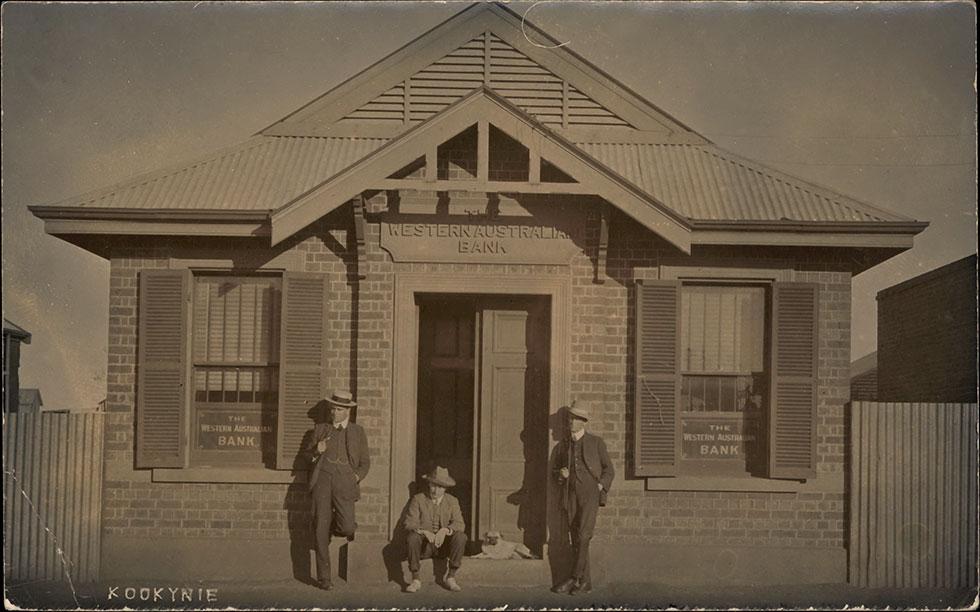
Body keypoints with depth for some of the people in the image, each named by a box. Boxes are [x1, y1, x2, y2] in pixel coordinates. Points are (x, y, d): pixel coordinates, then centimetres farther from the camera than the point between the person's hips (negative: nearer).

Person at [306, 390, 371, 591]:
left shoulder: (357, 431, 16)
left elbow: (365, 461, 15)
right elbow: (308, 456, 21)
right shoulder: (320, 429, 18)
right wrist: (316, 450, -1)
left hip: (344, 481, -1)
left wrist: (357, 476, -3)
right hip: (322, 478, 1)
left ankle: (334, 526, 23)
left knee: (347, 528, -14)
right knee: (321, 528, -7)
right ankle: (324, 577, 0)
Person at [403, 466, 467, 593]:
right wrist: (424, 532, -30)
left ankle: (451, 578, -20)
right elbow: (409, 523, -9)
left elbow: (460, 524, -8)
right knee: (413, 537, -33)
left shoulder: (452, 501, 4)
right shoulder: (418, 499, 0)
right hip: (424, 545, -1)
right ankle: (415, 580, -25)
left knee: (461, 536, -27)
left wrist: (445, 530, -29)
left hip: (444, 545, 1)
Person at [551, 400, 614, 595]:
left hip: (590, 493, -4)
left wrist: (600, 486, -7)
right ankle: (585, 582, 7)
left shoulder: (596, 442, 5)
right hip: (570, 496, 4)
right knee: (576, 539, 2)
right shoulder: (563, 445, 14)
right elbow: (556, 469, 21)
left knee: (583, 535, -16)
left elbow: (609, 470, 8)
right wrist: (561, 473, -1)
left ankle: (576, 578, -13)